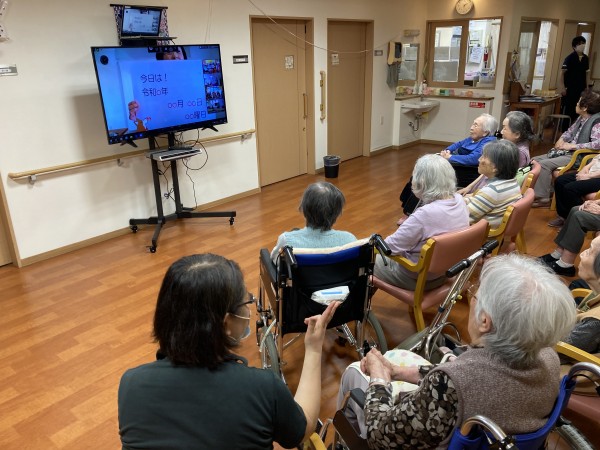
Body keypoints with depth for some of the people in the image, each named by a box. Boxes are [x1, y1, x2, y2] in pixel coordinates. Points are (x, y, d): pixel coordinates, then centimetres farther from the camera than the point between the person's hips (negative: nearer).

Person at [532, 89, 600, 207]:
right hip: (566, 152, 9)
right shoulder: (581, 118, 9)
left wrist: (573, 146, -26)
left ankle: (543, 198, -17)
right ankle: (539, 189, 8)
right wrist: (561, 139, 3)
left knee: (544, 164, -25)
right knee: (535, 160, 3)